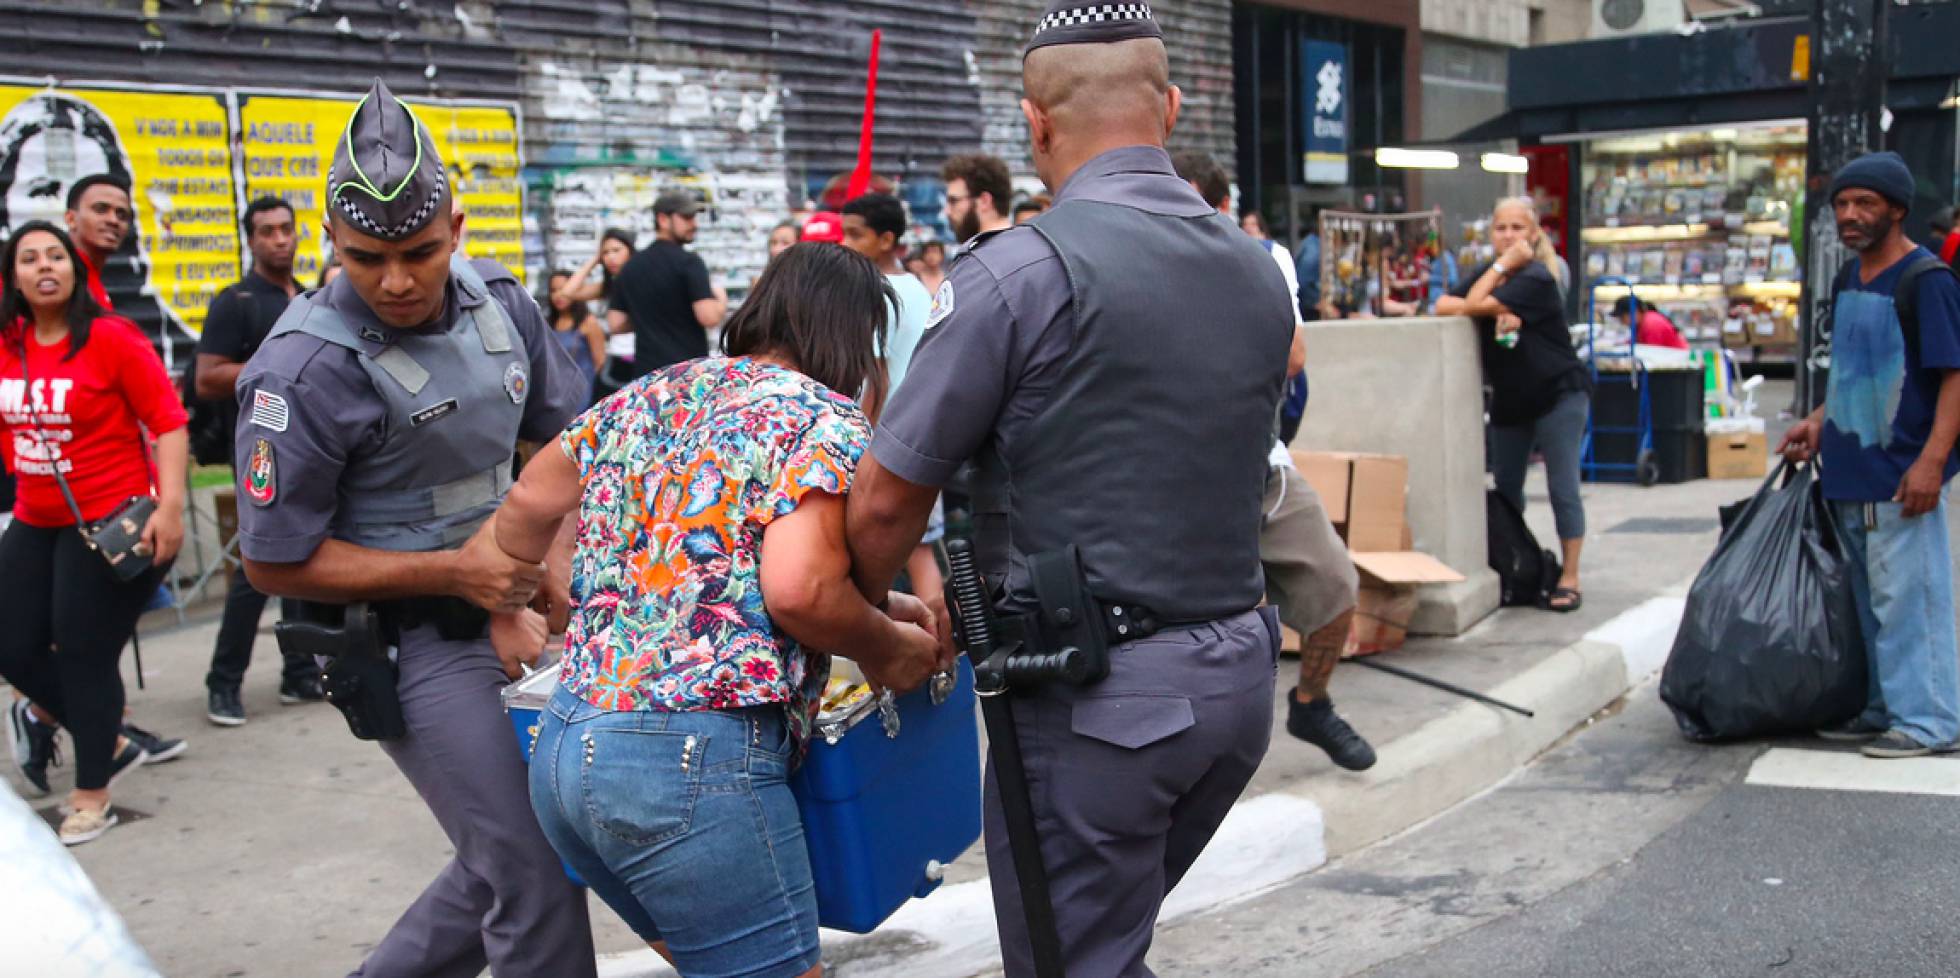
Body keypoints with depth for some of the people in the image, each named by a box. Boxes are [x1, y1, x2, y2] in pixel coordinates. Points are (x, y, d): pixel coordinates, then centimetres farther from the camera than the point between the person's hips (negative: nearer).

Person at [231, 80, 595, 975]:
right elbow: (274, 561, -13)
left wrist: (530, 591, -4)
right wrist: (453, 572, -20)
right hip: (403, 643, -7)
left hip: (498, 616, 7)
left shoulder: (498, 301, -1)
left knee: (507, 859, 16)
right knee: (533, 876, -7)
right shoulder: (308, 370, -20)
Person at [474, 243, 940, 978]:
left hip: (565, 748, 8)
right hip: (696, 760, -8)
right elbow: (798, 590, -19)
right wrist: (889, 649, -1)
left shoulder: (649, 395, 17)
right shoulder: (826, 422, -5)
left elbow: (527, 505, 25)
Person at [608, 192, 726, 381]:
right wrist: (721, 299, 3)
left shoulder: (631, 266, 10)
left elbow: (617, 324, 10)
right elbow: (709, 317, -17)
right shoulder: (688, 262, -9)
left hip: (645, 373, 6)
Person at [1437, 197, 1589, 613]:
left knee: (1563, 488, -5)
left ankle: (1569, 579, 0)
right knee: (1505, 488, 11)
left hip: (1558, 394, -7)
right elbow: (1443, 305, -5)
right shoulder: (1487, 275, 9)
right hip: (1509, 400, 7)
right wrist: (1496, 312, -20)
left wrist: (1504, 265, -12)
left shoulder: (1537, 278, -14)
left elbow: (1474, 306, -22)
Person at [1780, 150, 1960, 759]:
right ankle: (1885, 709, 26)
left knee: (1907, 596, -5)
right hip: (1849, 474, 9)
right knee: (1869, 600, 15)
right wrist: (1820, 422, 14)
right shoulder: (1847, 281, 14)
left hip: (1899, 475, -9)